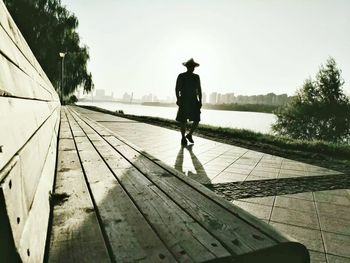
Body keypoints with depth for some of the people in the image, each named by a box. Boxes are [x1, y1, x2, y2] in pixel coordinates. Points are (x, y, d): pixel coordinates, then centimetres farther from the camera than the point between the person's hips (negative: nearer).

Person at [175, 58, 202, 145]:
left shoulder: (196, 77, 10)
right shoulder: (181, 76, -1)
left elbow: (199, 89, 11)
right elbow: (177, 88, -5)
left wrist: (200, 101, 3)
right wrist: (178, 99, -18)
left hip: (194, 101, 4)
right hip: (184, 101, -3)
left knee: (197, 120, -3)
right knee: (183, 121, -1)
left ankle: (189, 135, 19)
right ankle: (183, 138, 17)